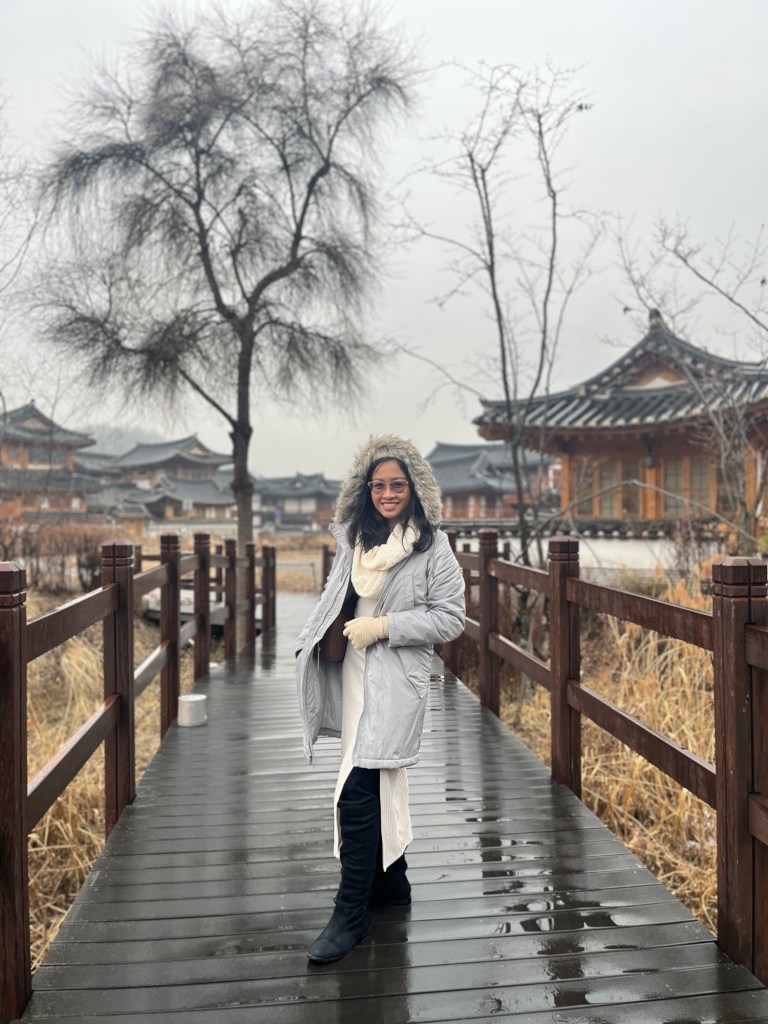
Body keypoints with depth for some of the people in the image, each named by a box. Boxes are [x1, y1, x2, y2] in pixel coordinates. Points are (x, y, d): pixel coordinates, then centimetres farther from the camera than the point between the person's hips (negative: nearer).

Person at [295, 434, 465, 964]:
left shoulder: (433, 545, -9)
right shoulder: (355, 538, 9)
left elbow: (450, 617, -10)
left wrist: (384, 626, -16)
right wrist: (316, 643, 11)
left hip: (397, 678, -6)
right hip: (355, 675, 6)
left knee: (359, 790, -11)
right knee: (381, 785, 18)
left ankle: (352, 913, 1)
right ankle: (391, 883, 35)